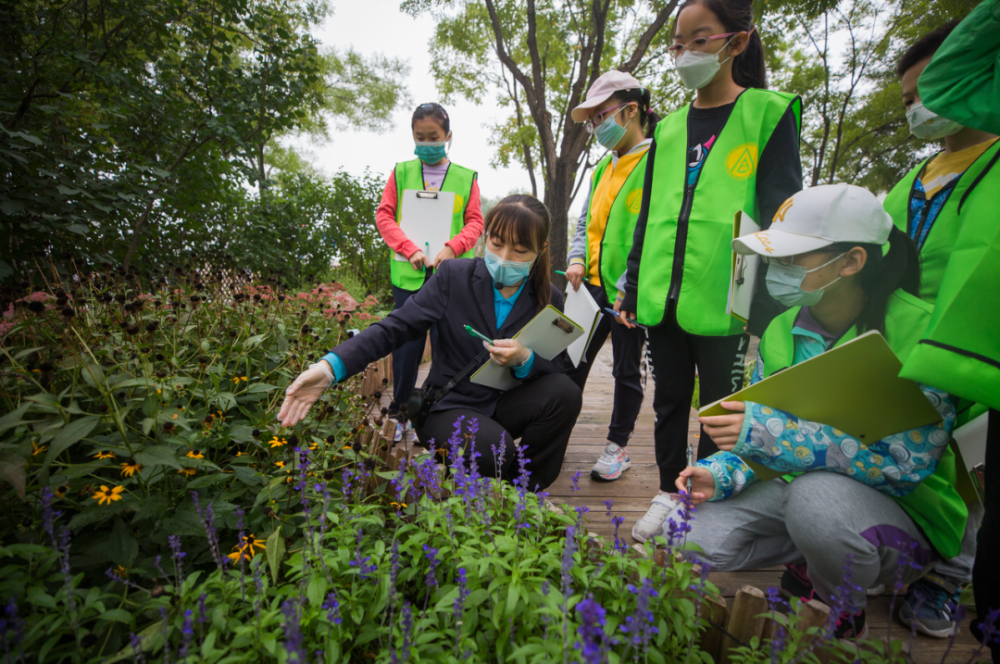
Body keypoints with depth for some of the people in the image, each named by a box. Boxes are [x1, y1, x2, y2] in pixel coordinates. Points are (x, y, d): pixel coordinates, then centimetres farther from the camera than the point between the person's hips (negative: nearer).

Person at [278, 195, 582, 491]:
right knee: (495, 453, -33)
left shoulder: (550, 299, -3)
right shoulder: (453, 276, -10)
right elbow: (395, 328, -15)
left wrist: (525, 360, -26)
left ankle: (524, 491, -1)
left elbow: (556, 371, -1)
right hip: (449, 405, -3)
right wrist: (330, 367, -30)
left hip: (505, 405, 4)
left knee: (565, 392, -24)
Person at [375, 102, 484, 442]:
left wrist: (453, 248, -13)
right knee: (406, 346, 5)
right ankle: (401, 413, 24)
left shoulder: (466, 178, 8)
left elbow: (475, 221, 5)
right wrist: (409, 249, -10)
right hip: (408, 274, 1)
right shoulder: (401, 172, 9)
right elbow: (384, 214, 5)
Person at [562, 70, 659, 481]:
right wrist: (577, 259, 2)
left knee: (626, 369, 8)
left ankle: (617, 448, 24)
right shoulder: (604, 167, 16)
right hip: (594, 285, 7)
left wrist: (631, 284, -21)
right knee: (572, 360, 10)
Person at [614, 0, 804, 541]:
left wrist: (770, 304, -10)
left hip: (724, 298, -4)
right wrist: (632, 289, 11)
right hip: (661, 296, 4)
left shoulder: (769, 114, 1)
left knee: (719, 403, 9)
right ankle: (668, 492, 31)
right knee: (670, 398, 14)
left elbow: (781, 212, -4)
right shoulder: (668, 129, 13)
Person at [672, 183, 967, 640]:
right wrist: (721, 474, -16)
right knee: (703, 539, -14)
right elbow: (757, 429, 4)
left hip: (904, 511, -4)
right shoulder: (780, 332, -3)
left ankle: (845, 619, -4)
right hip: (801, 485, 5)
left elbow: (905, 461, -26)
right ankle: (813, 563, 14)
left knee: (816, 495, -37)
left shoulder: (918, 330, -20)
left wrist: (772, 431, -35)